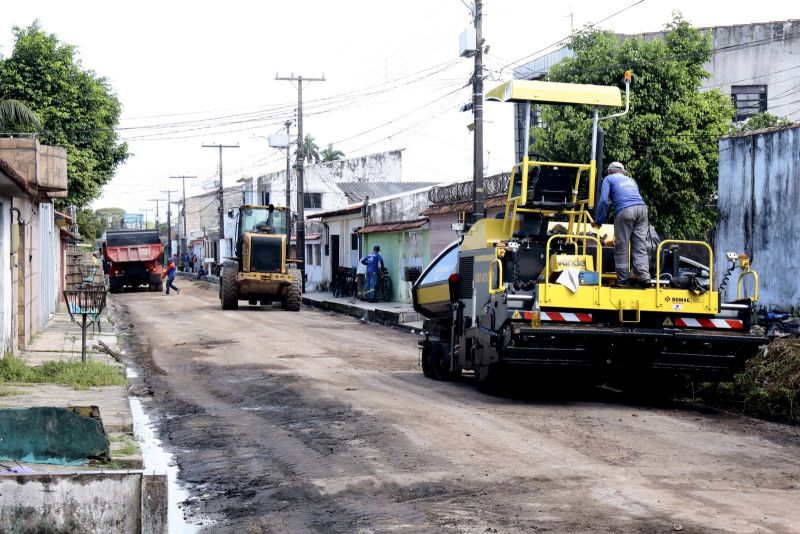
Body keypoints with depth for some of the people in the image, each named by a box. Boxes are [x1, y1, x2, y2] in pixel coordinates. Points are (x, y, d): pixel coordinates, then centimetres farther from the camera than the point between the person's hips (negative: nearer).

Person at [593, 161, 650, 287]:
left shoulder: (609, 179, 19)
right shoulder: (631, 180, 35)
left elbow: (604, 201, 6)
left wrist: (598, 221, 12)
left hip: (625, 210, -5)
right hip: (642, 208, 5)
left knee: (621, 248, 2)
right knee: (640, 247, 2)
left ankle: (623, 279, 1)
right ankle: (644, 276, -11)